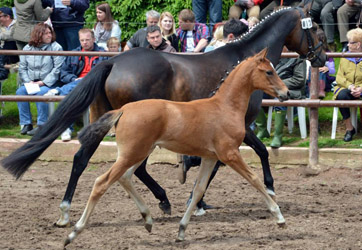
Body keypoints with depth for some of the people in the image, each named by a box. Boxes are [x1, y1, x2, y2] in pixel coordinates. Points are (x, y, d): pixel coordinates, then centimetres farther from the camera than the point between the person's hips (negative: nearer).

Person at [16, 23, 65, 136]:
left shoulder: (56, 47, -1)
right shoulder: (27, 48, 11)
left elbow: (57, 69, -8)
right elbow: (22, 68, 9)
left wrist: (43, 82, -15)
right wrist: (29, 81, -8)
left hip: (49, 83, -4)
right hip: (31, 83, 4)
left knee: (41, 92, -34)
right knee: (20, 91, -24)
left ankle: (42, 125, -27)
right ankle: (26, 124, -19)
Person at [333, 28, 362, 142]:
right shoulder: (344, 58, 13)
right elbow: (339, 77, 7)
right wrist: (349, 86, -13)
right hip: (346, 88, 2)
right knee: (341, 95, -34)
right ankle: (349, 129, -21)